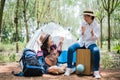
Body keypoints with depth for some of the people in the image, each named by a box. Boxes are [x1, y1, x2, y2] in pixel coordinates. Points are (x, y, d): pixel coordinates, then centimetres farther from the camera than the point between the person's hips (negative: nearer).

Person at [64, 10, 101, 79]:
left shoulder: (96, 25, -6)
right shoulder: (83, 24, 1)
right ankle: (69, 69, -12)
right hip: (82, 42, 3)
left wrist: (92, 33, -31)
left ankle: (96, 71, -23)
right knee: (70, 48, -22)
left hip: (91, 43, -3)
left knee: (96, 51, -36)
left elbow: (96, 37, -9)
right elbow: (81, 36, 3)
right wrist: (82, 32, -20)